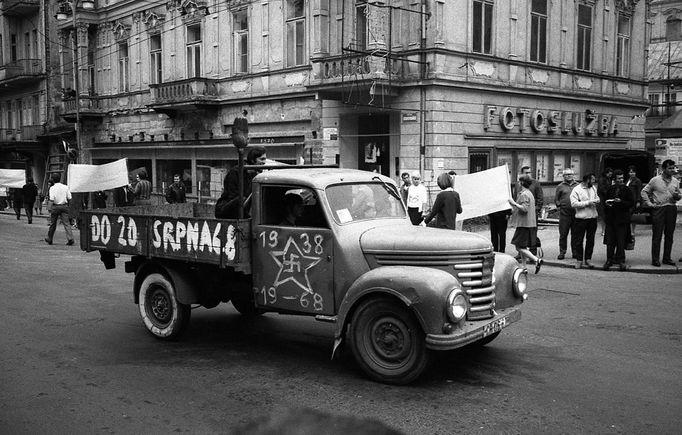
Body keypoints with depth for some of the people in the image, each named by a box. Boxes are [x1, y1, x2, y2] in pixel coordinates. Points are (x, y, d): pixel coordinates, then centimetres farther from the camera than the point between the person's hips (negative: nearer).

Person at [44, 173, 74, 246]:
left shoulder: (52, 188, -6)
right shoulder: (65, 187, 3)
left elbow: (51, 200, -14)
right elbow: (69, 198, 3)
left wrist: (50, 208, -11)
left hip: (55, 206, -2)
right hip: (64, 206, 2)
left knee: (53, 224, 11)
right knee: (66, 223, -2)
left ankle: (49, 239, 25)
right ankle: (70, 238, -16)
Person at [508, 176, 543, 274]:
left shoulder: (524, 194, -14)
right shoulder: (529, 193, 18)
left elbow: (524, 209, -24)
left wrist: (514, 203, -18)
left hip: (524, 224, -10)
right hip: (530, 224, 10)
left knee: (519, 247, -9)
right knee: (522, 247, 13)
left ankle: (536, 259, -18)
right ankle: (524, 267, 13)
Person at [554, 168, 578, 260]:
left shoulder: (578, 185, 11)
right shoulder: (560, 186, 7)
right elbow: (556, 198, 10)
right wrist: (559, 206, -3)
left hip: (576, 212, 2)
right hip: (564, 212, -2)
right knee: (563, 233, -2)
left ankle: (575, 252, 15)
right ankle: (562, 252, 6)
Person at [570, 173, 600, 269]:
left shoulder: (593, 188, 12)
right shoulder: (576, 190, -9)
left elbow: (597, 198, 26)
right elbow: (574, 204, -17)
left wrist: (596, 200, 1)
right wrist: (588, 203, -18)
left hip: (593, 217, 6)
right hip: (581, 218, -6)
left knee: (590, 239, 9)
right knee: (579, 239, 0)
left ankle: (588, 259, 17)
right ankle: (579, 259, 9)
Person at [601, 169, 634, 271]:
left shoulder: (626, 189, 1)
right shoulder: (610, 189, 8)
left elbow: (631, 203, -3)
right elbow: (603, 200, 16)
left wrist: (621, 202, -17)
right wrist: (606, 203, -5)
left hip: (622, 219, -2)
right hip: (610, 218, 3)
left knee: (621, 241, 0)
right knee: (610, 241, 5)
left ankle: (621, 261, 8)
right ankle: (609, 260, 12)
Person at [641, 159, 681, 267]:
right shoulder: (655, 180, -1)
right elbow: (644, 191, 4)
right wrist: (649, 203, -5)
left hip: (671, 209, 4)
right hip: (658, 209, -4)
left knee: (669, 236, 8)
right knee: (657, 236, -2)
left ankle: (667, 258, 17)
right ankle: (655, 259, 2)